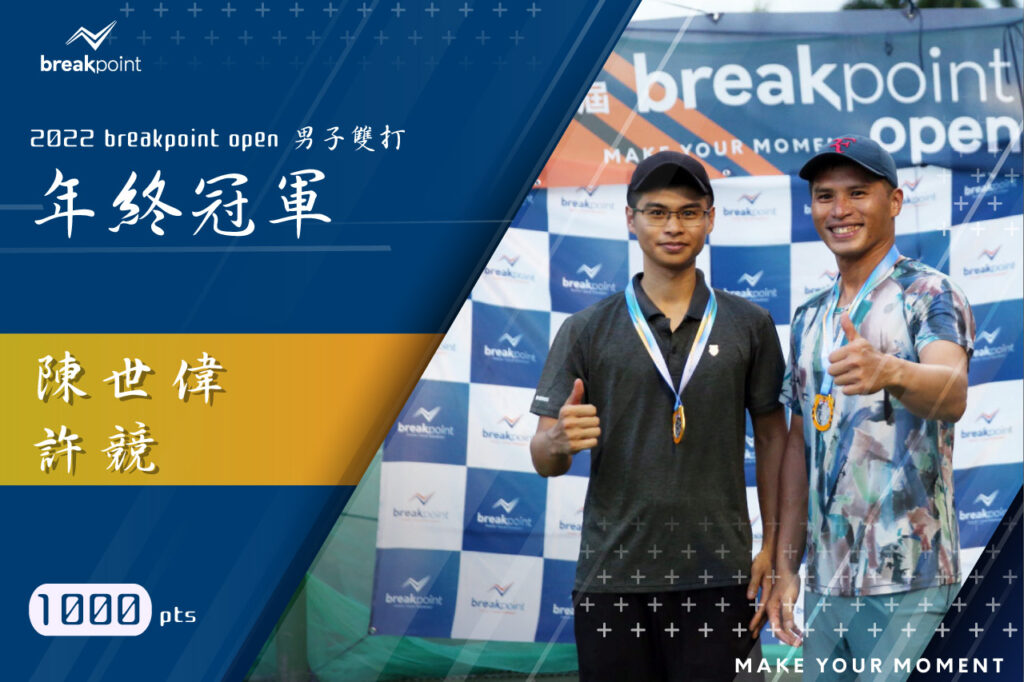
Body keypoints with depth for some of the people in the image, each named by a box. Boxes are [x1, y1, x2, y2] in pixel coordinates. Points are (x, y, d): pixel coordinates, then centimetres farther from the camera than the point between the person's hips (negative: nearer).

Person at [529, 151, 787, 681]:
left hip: (716, 576, 0)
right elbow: (544, 460, 3)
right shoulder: (586, 331, 4)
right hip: (613, 574, 0)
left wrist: (774, 547, 2)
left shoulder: (750, 326, 7)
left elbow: (770, 436, 10)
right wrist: (560, 441, -21)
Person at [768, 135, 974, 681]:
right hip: (825, 582, 6)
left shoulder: (928, 295, -5)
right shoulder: (809, 318, 14)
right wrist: (786, 567, 8)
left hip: (910, 584, -6)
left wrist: (889, 372, -46)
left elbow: (953, 394, -25)